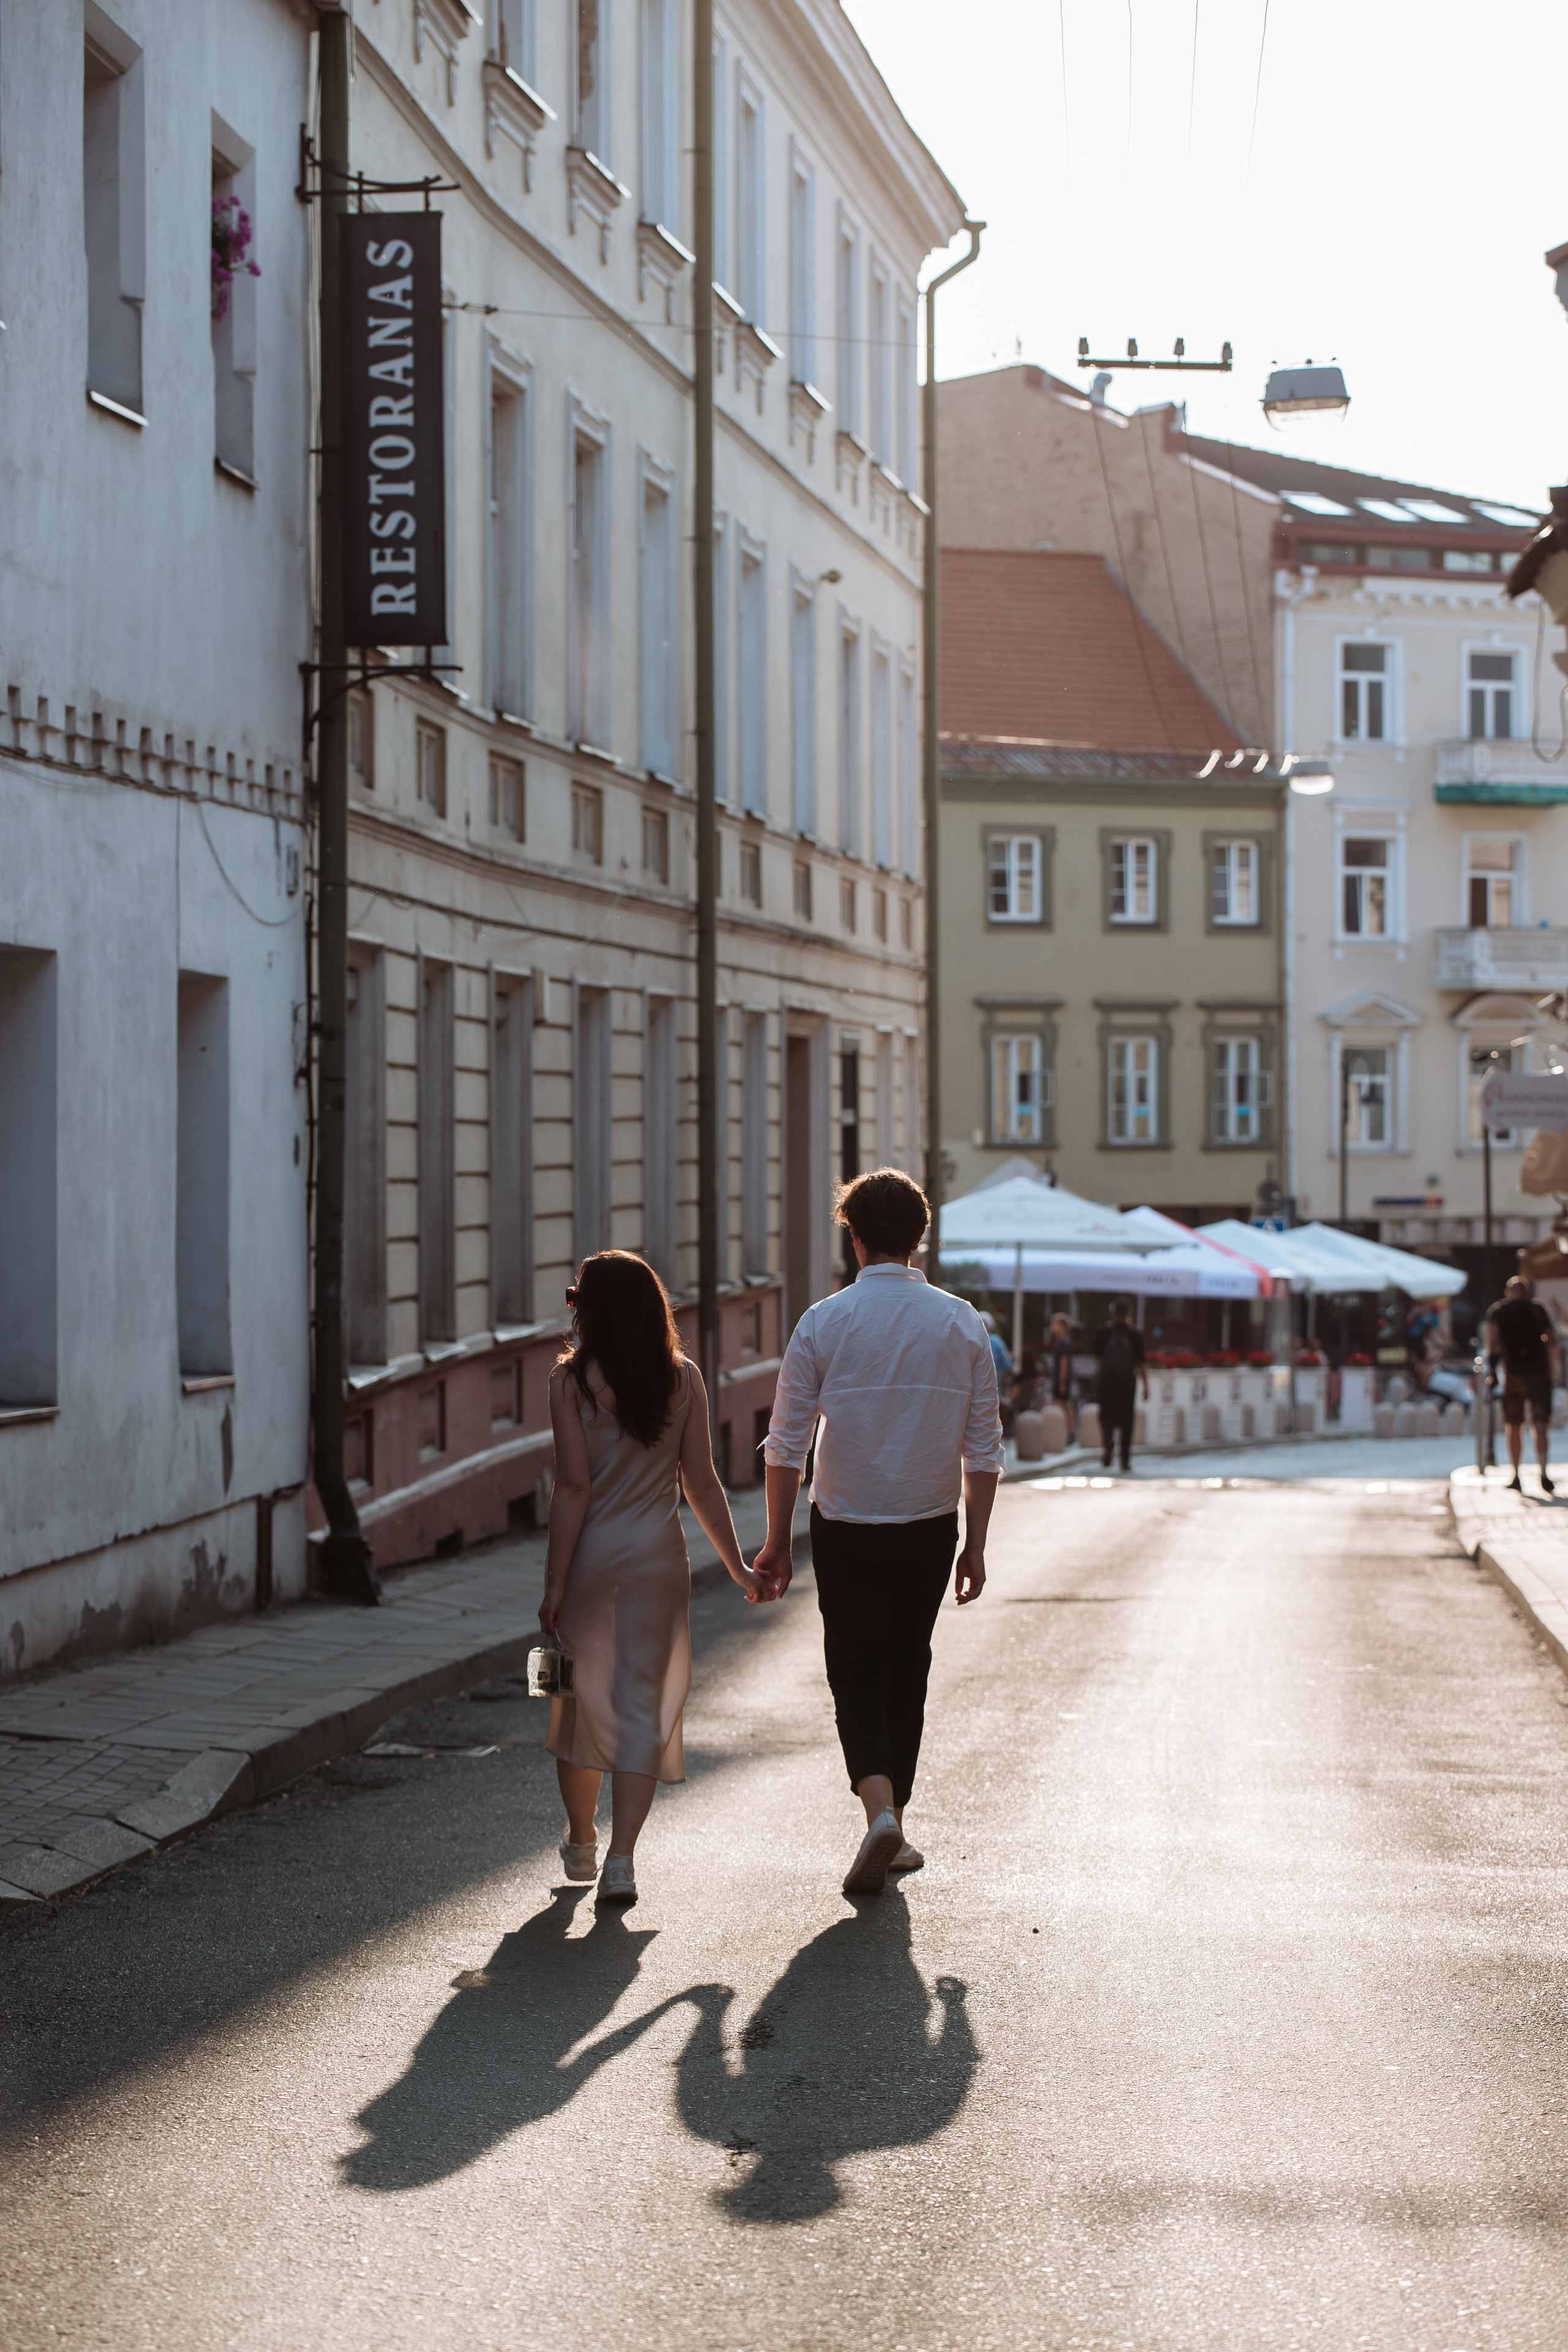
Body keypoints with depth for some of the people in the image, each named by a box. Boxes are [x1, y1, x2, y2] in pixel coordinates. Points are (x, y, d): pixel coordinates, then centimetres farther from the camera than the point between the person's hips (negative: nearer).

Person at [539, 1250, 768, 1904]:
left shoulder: (571, 1379, -9)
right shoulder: (683, 1379, 0)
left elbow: (573, 1487, -13)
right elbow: (702, 1486, 1)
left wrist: (555, 1583, -11)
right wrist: (738, 1566, 11)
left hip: (591, 1556, -1)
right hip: (659, 1557, 1)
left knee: (583, 1700, 15)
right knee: (644, 1704, 4)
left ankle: (581, 1844, 31)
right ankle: (621, 1857, -8)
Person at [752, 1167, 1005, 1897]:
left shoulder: (824, 1323, -7)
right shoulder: (961, 1323, -1)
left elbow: (786, 1445, -7)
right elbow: (984, 1447, 0)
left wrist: (777, 1541, 1)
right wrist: (976, 1544, 8)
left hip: (846, 1529, -2)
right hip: (931, 1528, 2)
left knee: (856, 1675, 2)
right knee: (907, 1673, 16)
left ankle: (879, 1811, -20)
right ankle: (894, 1831, 23)